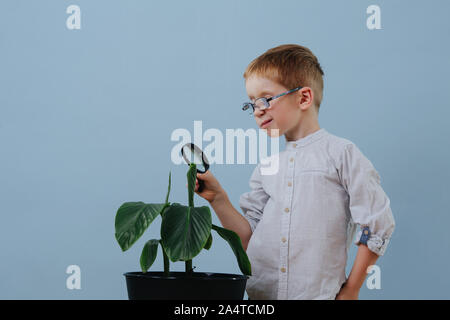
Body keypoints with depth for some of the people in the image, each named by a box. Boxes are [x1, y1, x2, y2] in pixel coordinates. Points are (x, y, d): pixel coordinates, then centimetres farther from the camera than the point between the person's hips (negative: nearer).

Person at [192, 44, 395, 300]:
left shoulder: (340, 154, -3)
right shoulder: (266, 168, 13)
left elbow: (377, 225, -4)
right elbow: (249, 240, 10)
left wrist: (351, 290, -3)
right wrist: (218, 199, -1)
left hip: (317, 294, -4)